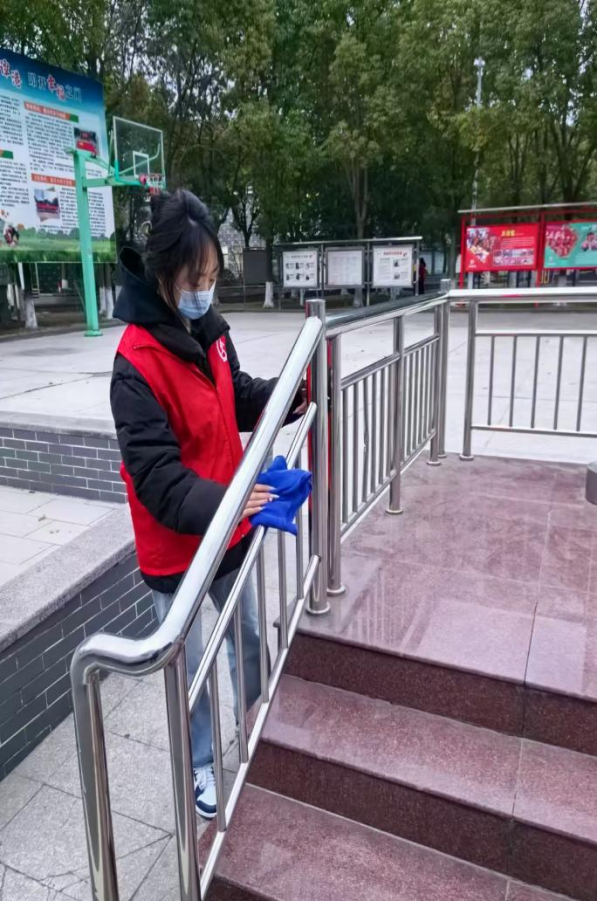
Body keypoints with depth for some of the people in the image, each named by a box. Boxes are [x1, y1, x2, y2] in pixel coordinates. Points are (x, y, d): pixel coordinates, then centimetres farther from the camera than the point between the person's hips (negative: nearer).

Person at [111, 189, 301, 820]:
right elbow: (156, 475, -27)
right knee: (189, 668, 15)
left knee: (250, 639, 25)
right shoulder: (136, 363, -24)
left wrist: (295, 387, -4)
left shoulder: (208, 328, -2)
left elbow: (241, 402, 10)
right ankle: (201, 765, 42)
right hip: (176, 548, -6)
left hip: (228, 530, 7)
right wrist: (225, 502, -41)